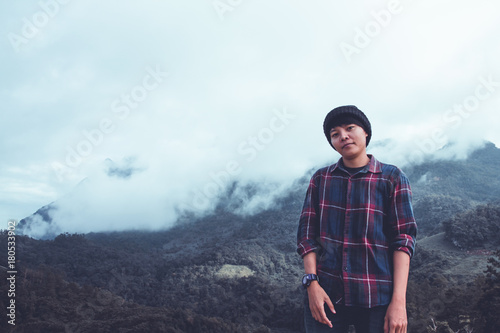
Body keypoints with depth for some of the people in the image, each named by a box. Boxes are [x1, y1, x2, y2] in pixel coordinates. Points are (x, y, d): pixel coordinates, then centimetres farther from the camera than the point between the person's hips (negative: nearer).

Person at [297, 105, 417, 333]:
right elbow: (307, 232, 4)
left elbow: (403, 239, -4)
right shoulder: (320, 179, 8)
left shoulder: (392, 178, 2)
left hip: (377, 297, -1)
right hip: (326, 293, 2)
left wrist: (399, 301, -11)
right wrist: (312, 283, -8)